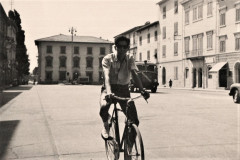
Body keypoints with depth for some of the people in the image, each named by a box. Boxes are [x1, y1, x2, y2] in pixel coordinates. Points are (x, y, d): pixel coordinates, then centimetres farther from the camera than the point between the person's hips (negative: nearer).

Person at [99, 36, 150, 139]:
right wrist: (109, 92, -45)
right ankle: (106, 125, -1)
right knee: (104, 108, -36)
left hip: (124, 90, 3)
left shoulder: (130, 58, -3)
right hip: (109, 89, -2)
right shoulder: (107, 59, -11)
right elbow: (106, 76, -26)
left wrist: (142, 90, -33)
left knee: (134, 121, -8)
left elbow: (134, 75, -16)